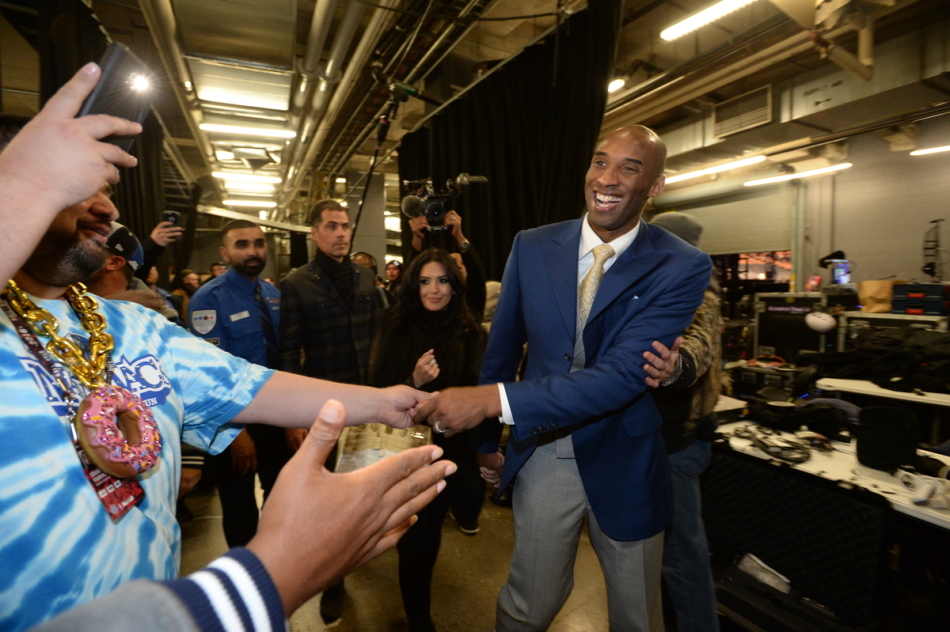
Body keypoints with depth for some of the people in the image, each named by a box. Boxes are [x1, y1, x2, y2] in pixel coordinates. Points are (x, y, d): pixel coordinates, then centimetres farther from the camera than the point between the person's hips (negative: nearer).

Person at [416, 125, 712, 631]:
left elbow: (622, 374, -25)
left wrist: (493, 400, -32)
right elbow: (501, 351, 2)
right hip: (540, 454, 2)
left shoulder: (681, 268, -14)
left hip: (623, 463, -1)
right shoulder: (532, 247, -5)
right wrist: (486, 439, 10)